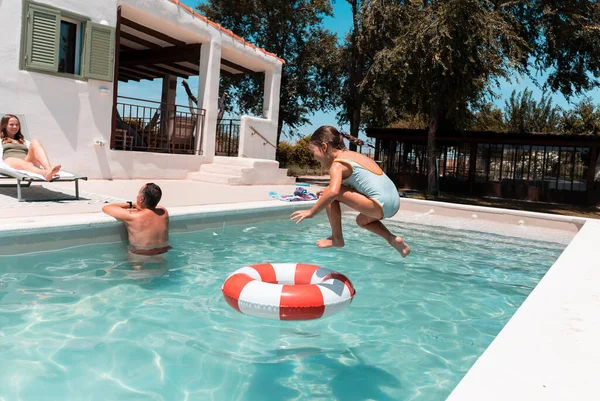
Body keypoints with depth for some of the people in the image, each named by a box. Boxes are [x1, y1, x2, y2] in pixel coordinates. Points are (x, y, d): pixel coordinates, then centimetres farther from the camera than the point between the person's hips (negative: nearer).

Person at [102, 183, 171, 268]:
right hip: (164, 259, 5)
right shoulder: (164, 212, -5)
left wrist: (130, 204, 4)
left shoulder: (131, 216, -19)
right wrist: (137, 206, 10)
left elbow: (106, 208, -3)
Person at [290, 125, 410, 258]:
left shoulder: (337, 164, -10)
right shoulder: (352, 154, 18)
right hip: (394, 202, 10)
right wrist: (327, 190, 25)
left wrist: (311, 212, -19)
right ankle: (393, 240, 24)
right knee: (362, 220, 36)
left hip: (381, 204, -10)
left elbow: (333, 192, -28)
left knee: (330, 195, -10)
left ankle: (337, 238, 0)